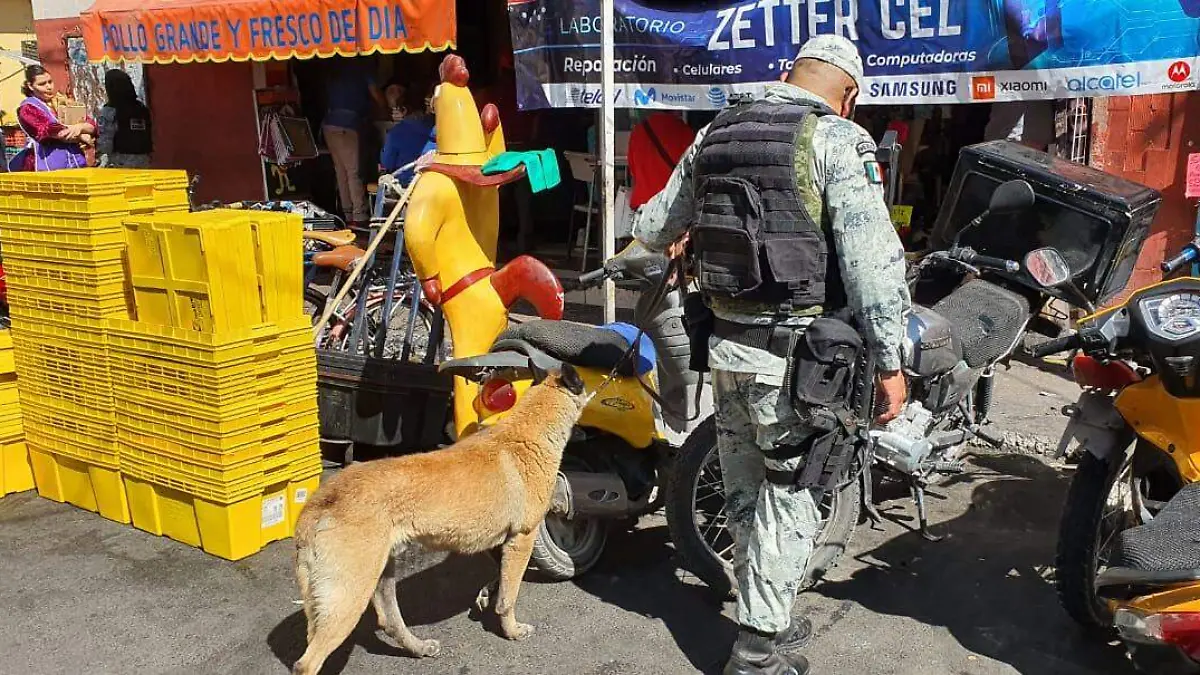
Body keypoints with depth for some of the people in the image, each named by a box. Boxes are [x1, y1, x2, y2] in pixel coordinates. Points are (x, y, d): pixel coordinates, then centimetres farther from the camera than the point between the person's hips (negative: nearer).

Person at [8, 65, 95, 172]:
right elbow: (49, 131, -9)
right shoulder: (28, 108, 6)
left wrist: (80, 127, -11)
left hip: (78, 164, 4)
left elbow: (92, 125, 12)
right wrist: (81, 137, -2)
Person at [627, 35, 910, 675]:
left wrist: (668, 237, 42)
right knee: (789, 496, 7)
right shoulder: (837, 139, -10)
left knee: (745, 489, 18)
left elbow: (654, 226, 20)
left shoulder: (715, 134, 10)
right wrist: (889, 362, -13)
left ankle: (765, 617, 35)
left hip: (727, 340, 6)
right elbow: (872, 257, -17)